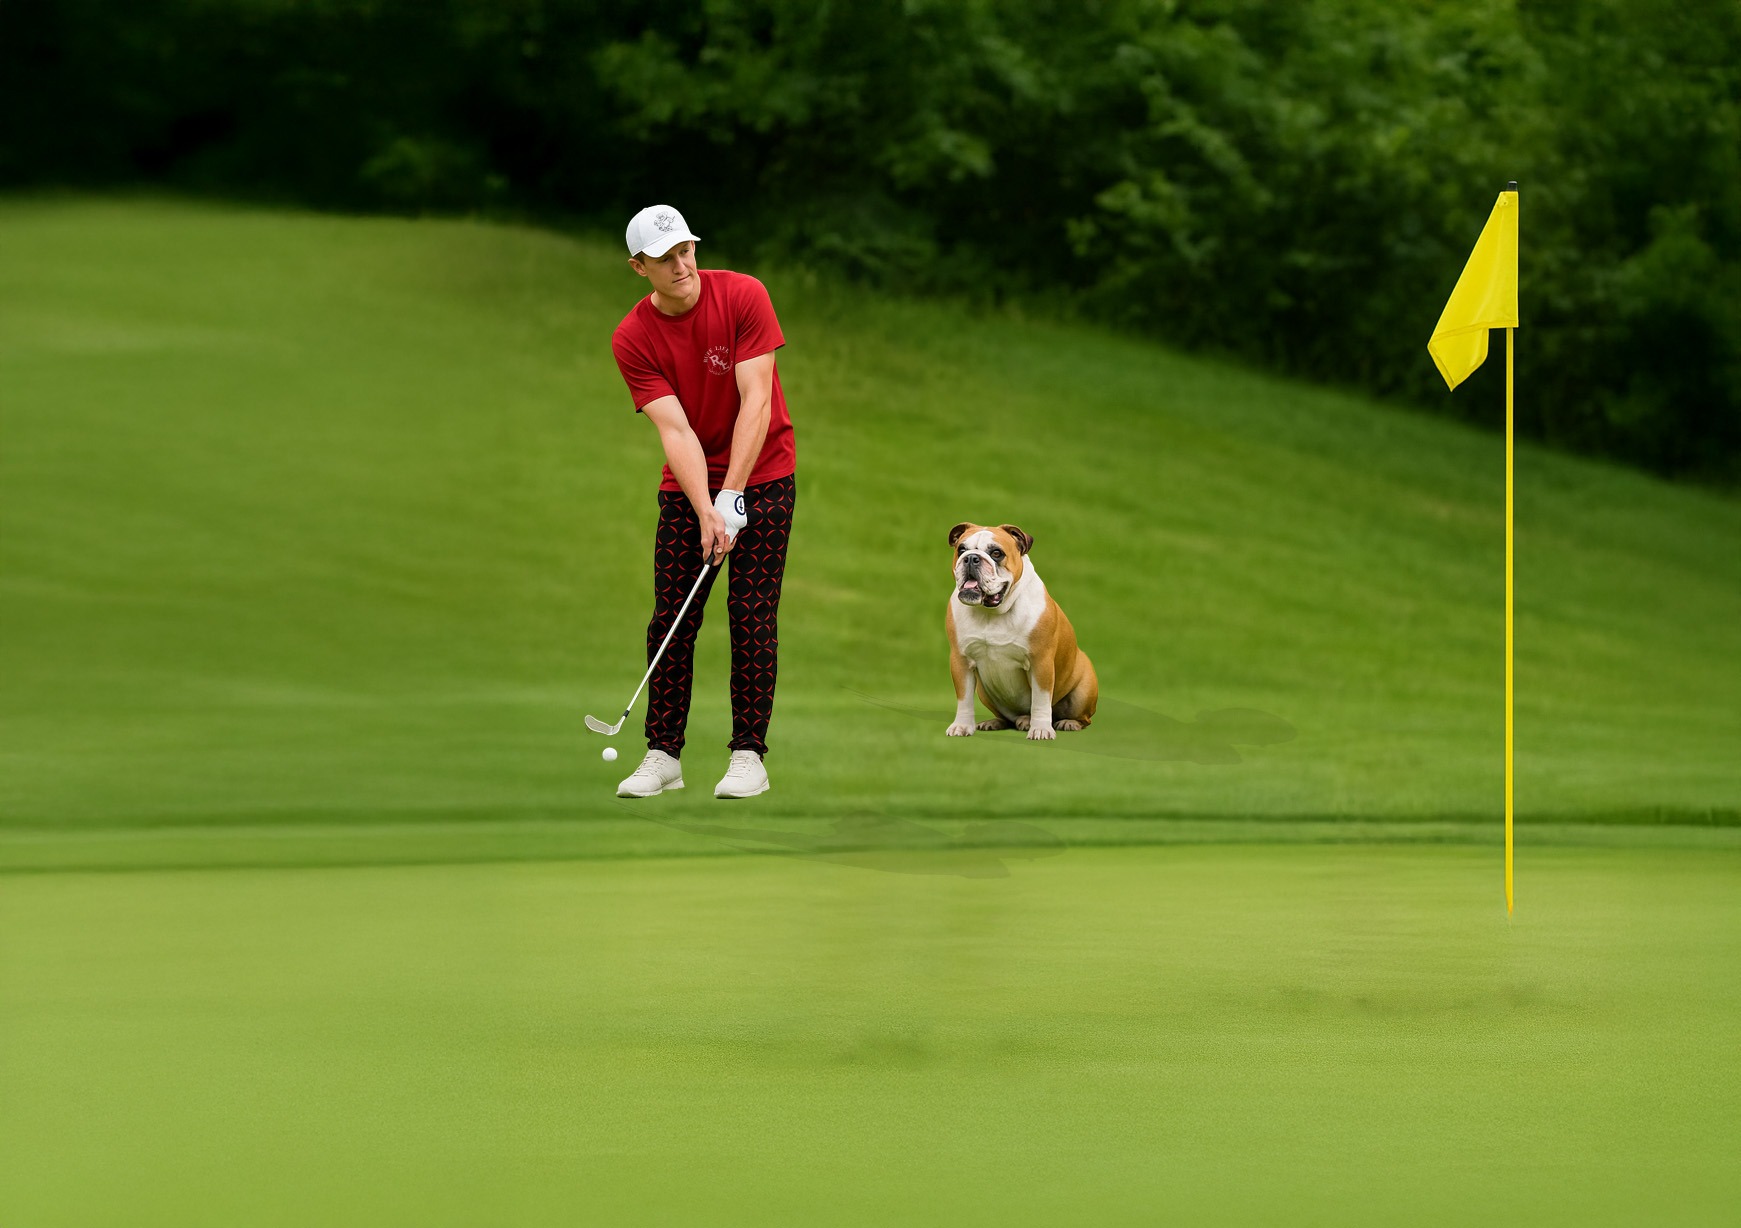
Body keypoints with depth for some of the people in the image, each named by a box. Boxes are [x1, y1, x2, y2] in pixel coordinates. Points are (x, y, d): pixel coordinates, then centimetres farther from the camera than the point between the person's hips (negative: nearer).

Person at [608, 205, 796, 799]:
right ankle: (664, 753, 5)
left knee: (752, 615, -6)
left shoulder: (743, 296, -15)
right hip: (687, 483, 2)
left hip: (761, 473, -2)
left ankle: (749, 754, -1)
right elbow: (675, 429, -16)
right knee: (670, 618, -2)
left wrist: (731, 497, -24)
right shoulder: (632, 340, -10)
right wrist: (704, 510, -28)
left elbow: (756, 401, -18)